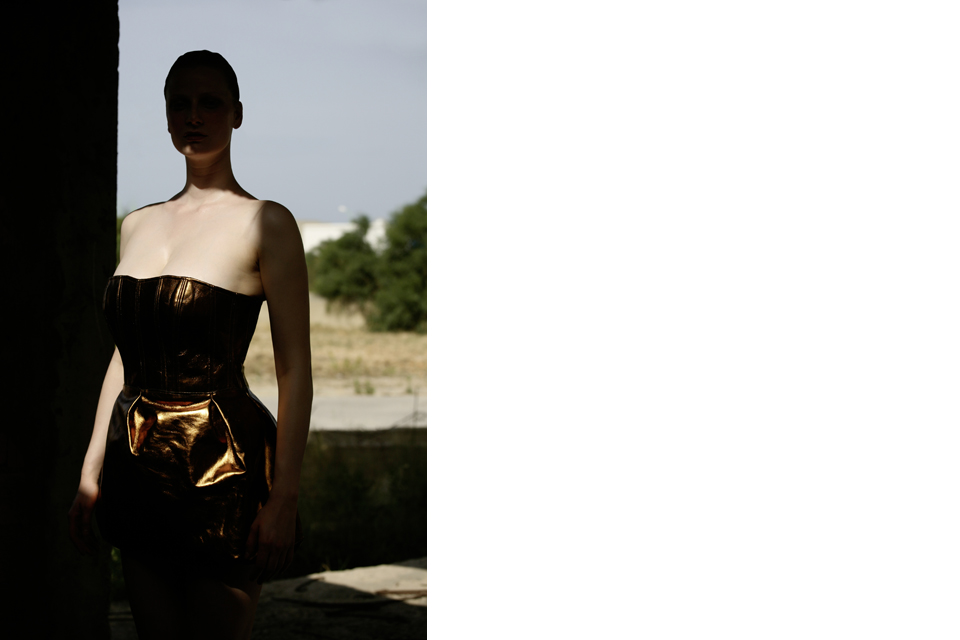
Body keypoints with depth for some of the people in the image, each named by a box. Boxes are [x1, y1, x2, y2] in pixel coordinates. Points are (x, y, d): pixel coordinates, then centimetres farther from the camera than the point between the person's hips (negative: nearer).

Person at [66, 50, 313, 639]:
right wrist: (91, 471, 14)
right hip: (140, 470, 6)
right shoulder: (138, 225, 14)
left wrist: (285, 496, -14)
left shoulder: (264, 224, -5)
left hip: (222, 464, -6)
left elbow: (295, 370, -8)